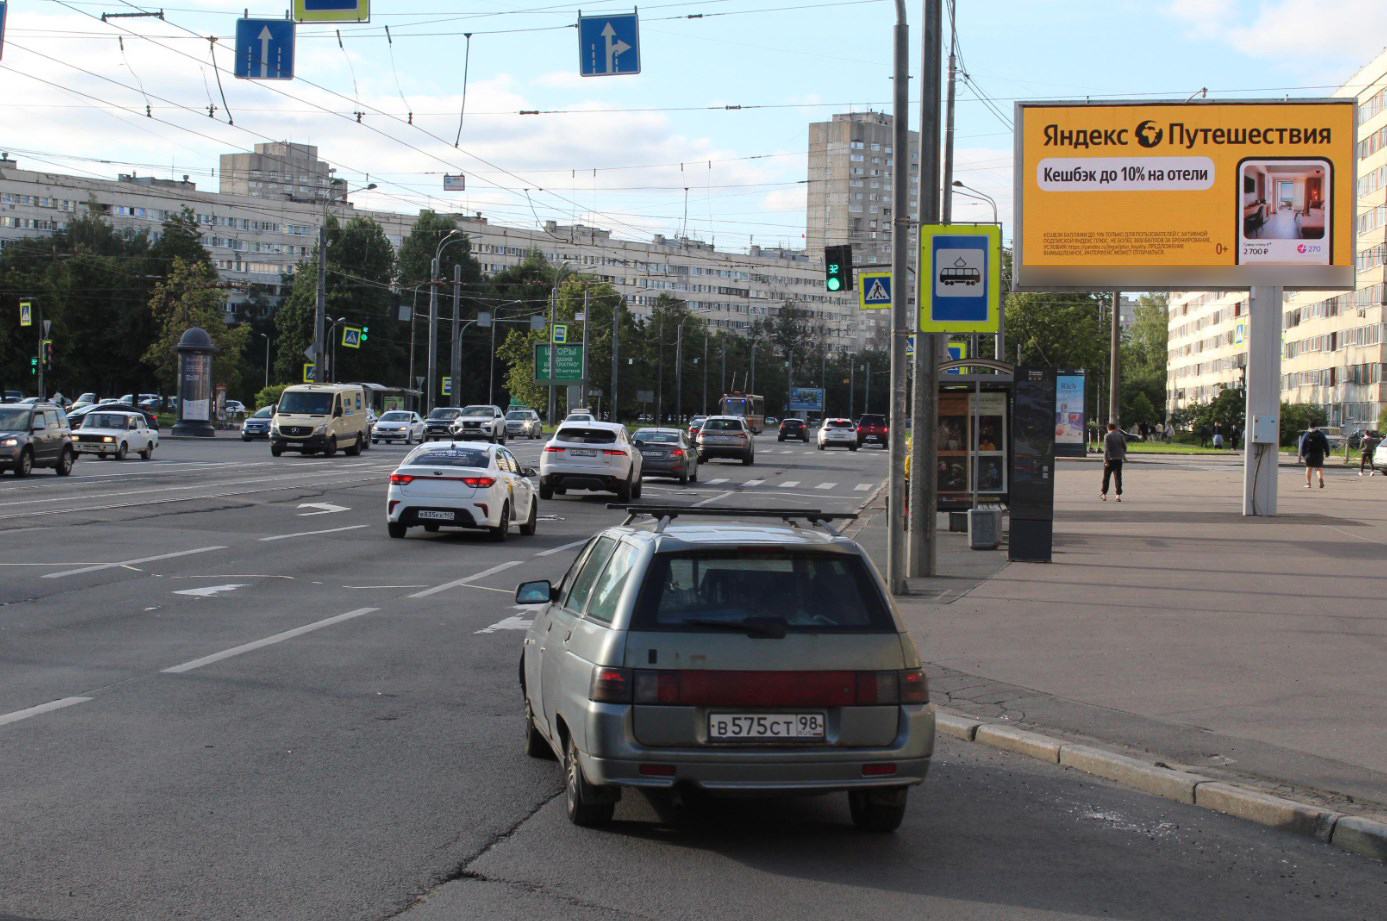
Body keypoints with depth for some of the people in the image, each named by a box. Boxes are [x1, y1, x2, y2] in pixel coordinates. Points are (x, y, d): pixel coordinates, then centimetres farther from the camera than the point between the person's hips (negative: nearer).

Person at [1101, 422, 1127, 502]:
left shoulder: (1107, 436, -8)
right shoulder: (1120, 436, 4)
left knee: (1106, 477, 9)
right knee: (1118, 477, 3)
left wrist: (1105, 460, -15)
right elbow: (1124, 447, 9)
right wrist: (1123, 455, 26)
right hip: (1118, 459, 3)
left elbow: (1106, 449, -14)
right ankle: (1118, 495, -4)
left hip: (1109, 459, -3)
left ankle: (1104, 494, 15)